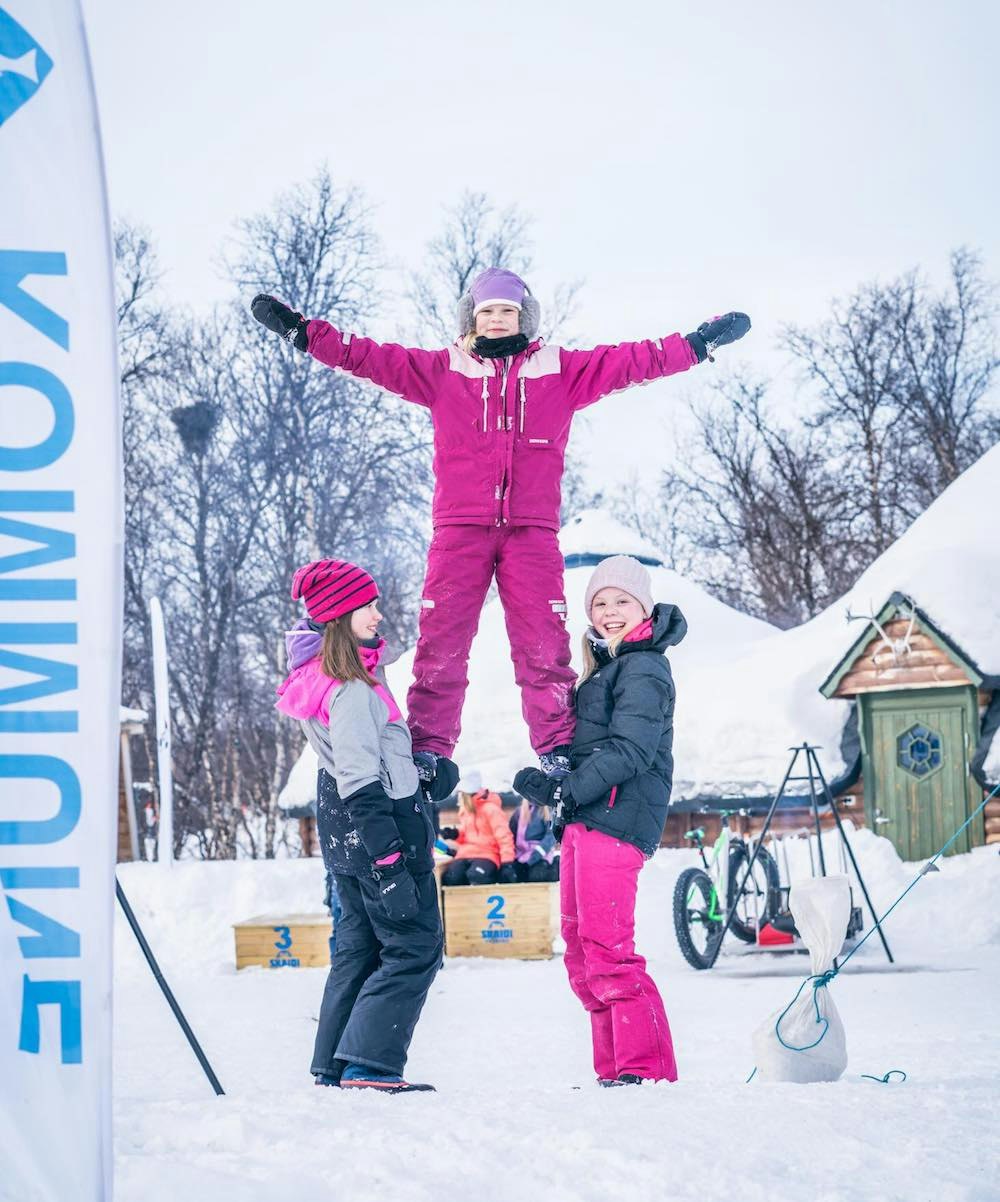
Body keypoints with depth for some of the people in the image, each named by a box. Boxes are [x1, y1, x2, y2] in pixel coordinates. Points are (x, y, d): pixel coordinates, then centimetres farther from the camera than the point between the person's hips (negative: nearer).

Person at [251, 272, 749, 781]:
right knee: (441, 642, -5)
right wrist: (301, 331, 2)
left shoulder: (560, 370, 14)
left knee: (544, 644, -6)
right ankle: (427, 752, -1)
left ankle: (558, 751, 0)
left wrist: (700, 344, 6)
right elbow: (368, 356, 9)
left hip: (532, 529, 0)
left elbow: (632, 360, 12)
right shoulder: (442, 370, 12)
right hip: (460, 528, 0)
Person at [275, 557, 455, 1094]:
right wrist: (388, 858, -26)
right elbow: (361, 781, -25)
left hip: (342, 827, 10)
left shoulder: (320, 667, 4)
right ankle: (368, 1063, -11)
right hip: (381, 821, -10)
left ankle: (333, 1066, 19)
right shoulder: (352, 690, -22)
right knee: (415, 947, -4)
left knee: (359, 943, 17)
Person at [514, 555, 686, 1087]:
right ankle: (615, 1068, 14)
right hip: (585, 823, 11)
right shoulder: (607, 666, 23)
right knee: (581, 949, 11)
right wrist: (552, 787, 8)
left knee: (607, 949, -14)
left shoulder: (642, 668, -8)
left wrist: (567, 790, -24)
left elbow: (630, 749, -19)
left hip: (615, 820, -11)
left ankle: (645, 1068, -11)